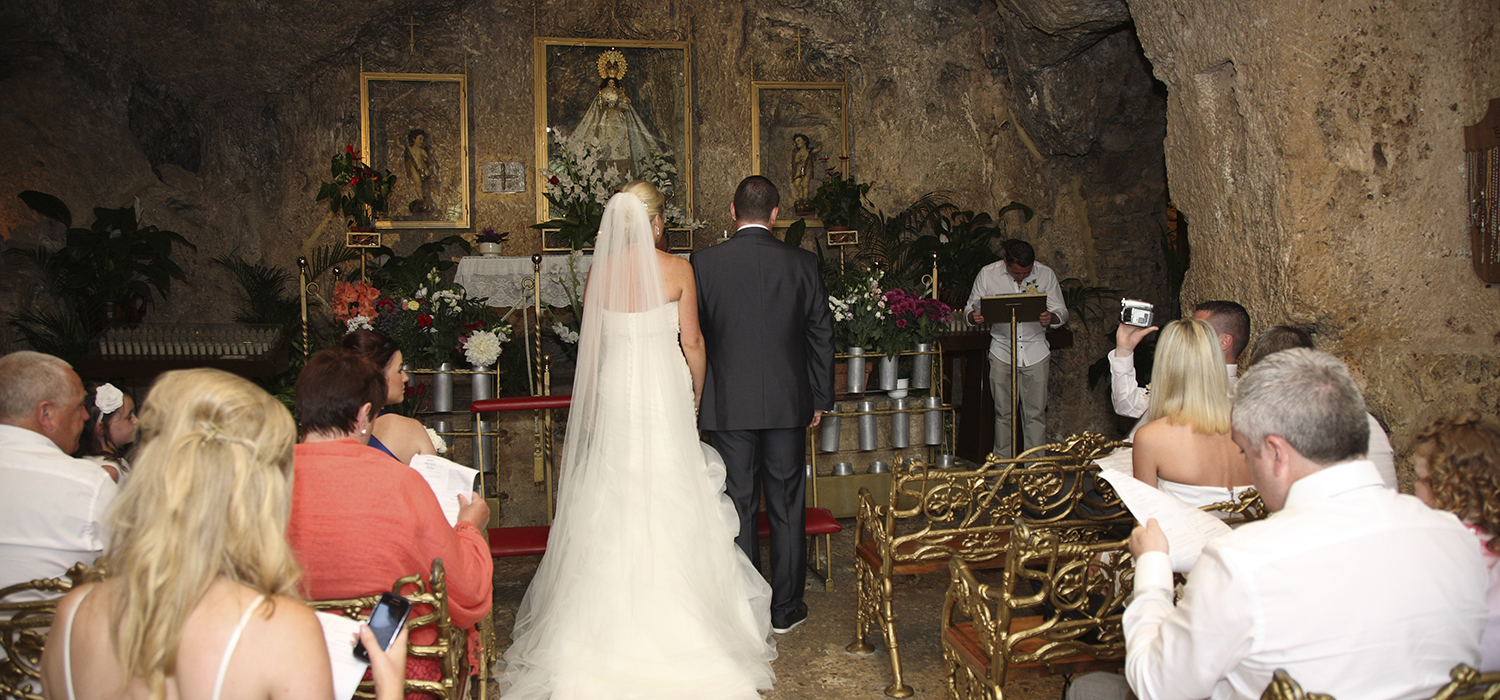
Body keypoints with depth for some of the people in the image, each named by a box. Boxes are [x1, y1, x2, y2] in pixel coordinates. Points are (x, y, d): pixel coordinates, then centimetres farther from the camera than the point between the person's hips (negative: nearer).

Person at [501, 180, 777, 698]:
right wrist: (696, 394, 12)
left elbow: (589, 345, 3)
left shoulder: (601, 271, -1)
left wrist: (587, 409, 13)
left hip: (613, 393, 2)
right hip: (665, 394, -2)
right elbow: (692, 343, -4)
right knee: (670, 510, 6)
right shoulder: (677, 270, -8)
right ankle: (675, 619, 14)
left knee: (612, 507, 10)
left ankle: (612, 622, 17)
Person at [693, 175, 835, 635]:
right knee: (787, 506, 10)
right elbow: (822, 335, 2)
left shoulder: (705, 263, -5)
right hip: (787, 404, 1)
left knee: (738, 507, 7)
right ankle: (785, 609, 19)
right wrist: (820, 399, 12)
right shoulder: (802, 263, -2)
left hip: (728, 405, -1)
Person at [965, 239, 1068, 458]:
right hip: (1002, 351, 0)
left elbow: (1061, 311, 2)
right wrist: (974, 317, -21)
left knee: (1035, 413, 2)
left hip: (1035, 352, 0)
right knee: (1003, 412, 5)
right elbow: (971, 308, 3)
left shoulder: (1046, 274, -3)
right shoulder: (987, 274, -4)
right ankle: (1003, 463, 17)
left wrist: (1051, 317, -22)